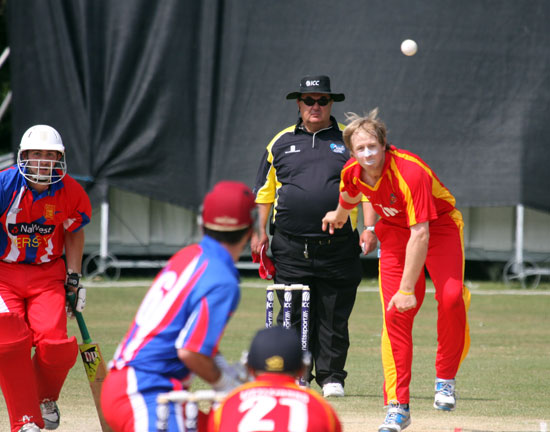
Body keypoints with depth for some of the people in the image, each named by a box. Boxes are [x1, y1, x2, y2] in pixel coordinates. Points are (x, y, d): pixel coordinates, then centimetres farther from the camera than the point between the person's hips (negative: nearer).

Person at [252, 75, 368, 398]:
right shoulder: (281, 142, 13)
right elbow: (264, 192, 16)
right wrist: (260, 232, 7)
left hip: (338, 247, -1)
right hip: (291, 248, 1)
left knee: (334, 316, 1)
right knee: (293, 316, 0)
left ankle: (332, 376, 11)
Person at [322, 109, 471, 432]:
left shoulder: (409, 172, -34)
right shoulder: (353, 172, -14)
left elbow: (420, 235, -36)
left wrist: (407, 289, -36)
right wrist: (340, 215, 37)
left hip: (440, 226, -5)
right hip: (395, 231, 5)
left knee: (451, 296, -29)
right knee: (394, 313, -9)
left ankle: (446, 378, -8)